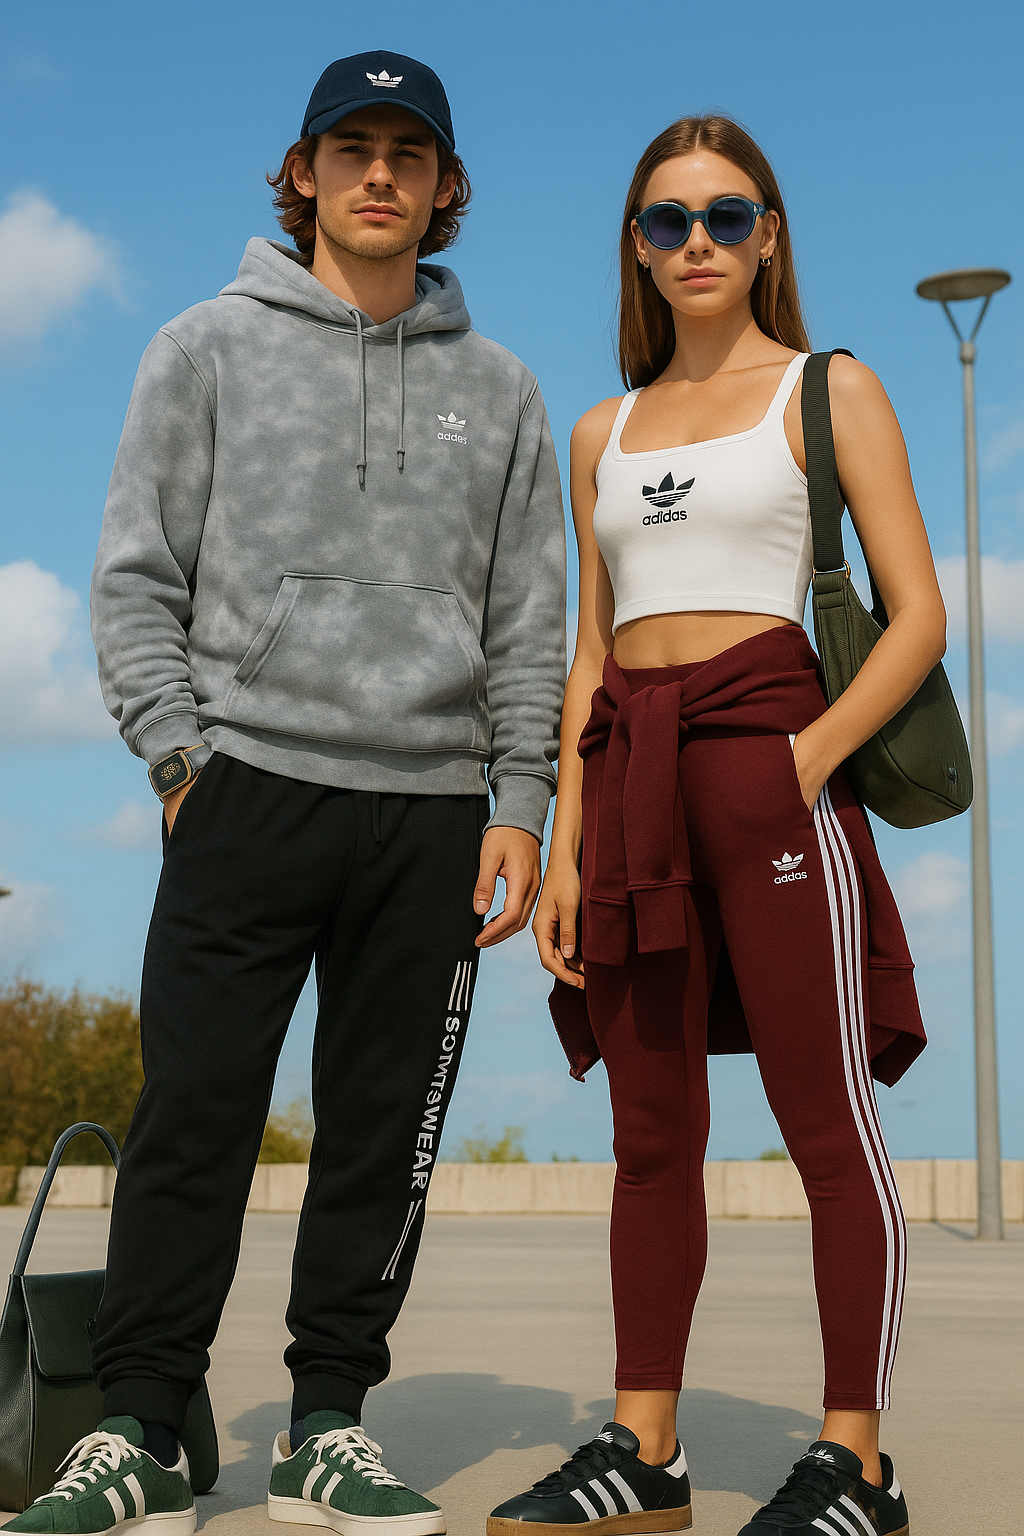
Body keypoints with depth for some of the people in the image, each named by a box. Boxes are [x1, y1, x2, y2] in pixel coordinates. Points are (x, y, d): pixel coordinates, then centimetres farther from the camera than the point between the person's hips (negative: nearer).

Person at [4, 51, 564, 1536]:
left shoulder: (499, 389, 15)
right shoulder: (210, 348, 9)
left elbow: (530, 623, 12)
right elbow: (138, 576, 5)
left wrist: (520, 808, 2)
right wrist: (180, 757, -6)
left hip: (434, 812, 2)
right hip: (250, 786, -2)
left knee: (387, 1135, 4)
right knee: (195, 1118, -5)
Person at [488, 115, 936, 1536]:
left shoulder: (828, 391, 5)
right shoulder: (602, 433, 18)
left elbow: (920, 618, -2)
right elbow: (590, 652, 16)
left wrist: (810, 761, -15)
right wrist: (565, 840, 6)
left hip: (768, 751, -5)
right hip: (631, 775, 5)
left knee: (826, 1121, -5)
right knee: (652, 1129, 5)